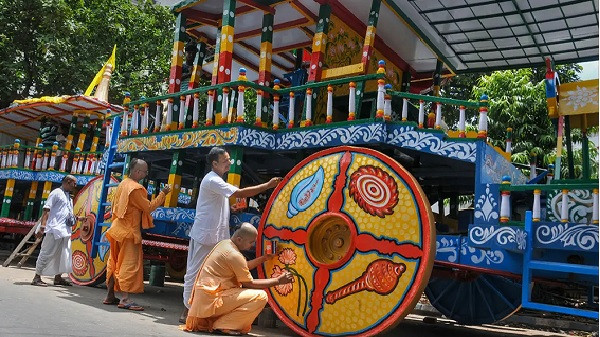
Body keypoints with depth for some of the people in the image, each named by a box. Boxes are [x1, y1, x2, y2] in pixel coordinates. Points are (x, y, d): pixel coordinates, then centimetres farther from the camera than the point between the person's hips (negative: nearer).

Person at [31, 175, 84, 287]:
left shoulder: (68, 196, 19)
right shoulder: (56, 193, -6)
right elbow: (46, 210, -13)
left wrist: (77, 218, 14)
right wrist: (42, 227, -20)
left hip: (65, 230, 9)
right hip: (55, 229, -9)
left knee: (63, 254, 10)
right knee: (47, 253, -5)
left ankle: (58, 277, 18)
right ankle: (37, 277, 3)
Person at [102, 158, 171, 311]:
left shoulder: (123, 183, 11)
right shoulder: (136, 188, -18)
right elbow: (149, 207, -15)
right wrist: (163, 194, -10)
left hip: (118, 228, 9)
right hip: (129, 231, -9)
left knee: (115, 263, 13)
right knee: (130, 264, -7)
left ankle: (110, 296, 20)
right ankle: (125, 299, -8)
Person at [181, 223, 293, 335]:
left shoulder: (224, 243, 9)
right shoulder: (234, 255, -18)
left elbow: (244, 266, 20)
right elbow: (250, 284, -12)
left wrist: (266, 257, 14)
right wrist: (278, 280, -8)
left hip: (203, 297, 10)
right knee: (261, 296, -15)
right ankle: (224, 325, -7)